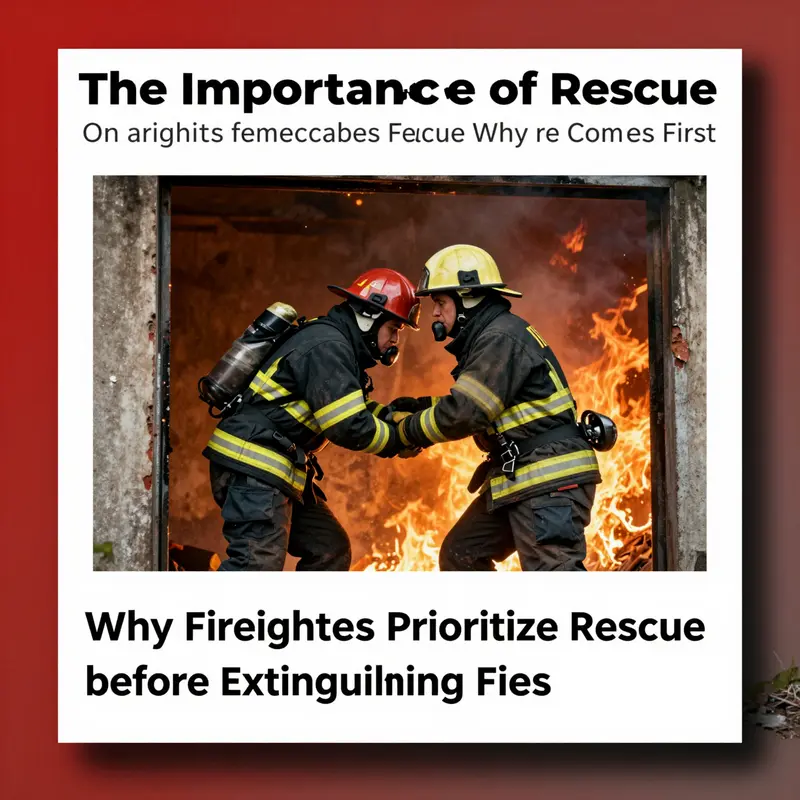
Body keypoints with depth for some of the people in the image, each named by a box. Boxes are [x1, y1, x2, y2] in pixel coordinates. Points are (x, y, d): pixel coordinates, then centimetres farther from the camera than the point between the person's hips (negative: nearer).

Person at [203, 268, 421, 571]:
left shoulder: (338, 345, 17)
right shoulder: (326, 347, -16)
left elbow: (352, 409, 26)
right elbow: (348, 426, -22)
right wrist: (397, 439, -6)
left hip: (279, 472, 11)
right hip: (254, 469, -11)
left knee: (330, 551, 12)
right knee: (257, 563, -16)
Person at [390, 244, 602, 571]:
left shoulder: (501, 338, -16)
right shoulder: (486, 338, 16)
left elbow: (464, 413, -21)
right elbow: (472, 405, 26)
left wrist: (406, 430, -6)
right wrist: (421, 406, 14)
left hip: (550, 480, -11)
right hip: (517, 479, 11)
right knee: (460, 554, 15)